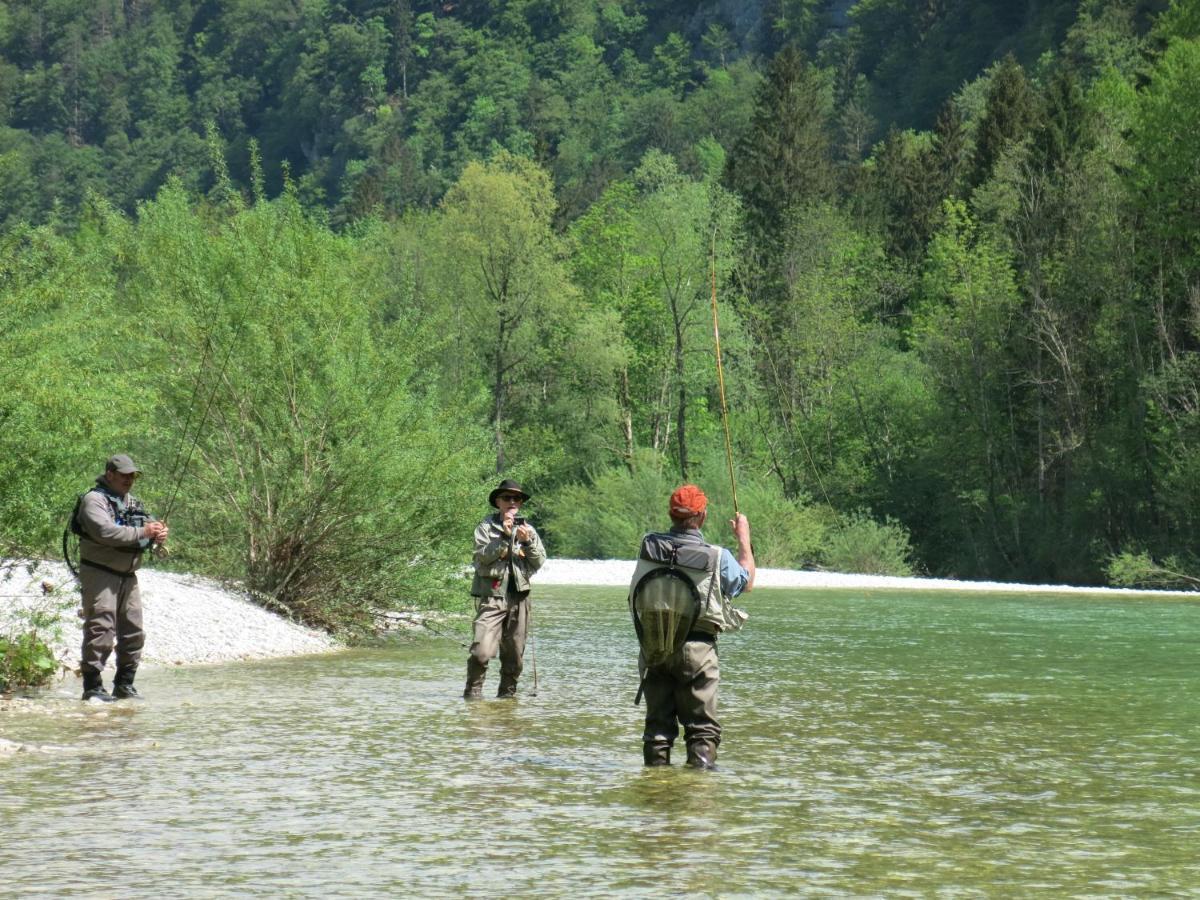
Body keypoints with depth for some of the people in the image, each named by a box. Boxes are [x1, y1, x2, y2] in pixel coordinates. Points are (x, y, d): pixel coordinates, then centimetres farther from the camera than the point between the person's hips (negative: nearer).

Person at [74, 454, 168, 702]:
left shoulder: (132, 502, 18)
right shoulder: (94, 500, -9)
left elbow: (149, 525, 20)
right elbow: (105, 532, -23)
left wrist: (159, 534, -5)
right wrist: (142, 533, -20)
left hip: (128, 576, 8)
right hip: (100, 575, -8)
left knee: (133, 632, 9)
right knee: (100, 629, -13)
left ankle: (124, 685, 19)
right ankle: (92, 686, -12)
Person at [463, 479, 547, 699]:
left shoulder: (528, 529, 15)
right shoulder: (486, 527, 4)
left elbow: (540, 561, 7)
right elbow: (482, 555, -10)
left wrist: (527, 541, -8)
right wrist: (504, 536, -17)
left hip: (519, 597, 4)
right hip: (491, 596, -4)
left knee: (514, 654, 8)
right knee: (482, 650, -16)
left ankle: (508, 692, 22)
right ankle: (473, 691, -4)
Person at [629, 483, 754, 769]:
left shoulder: (648, 547, -5)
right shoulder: (717, 557, -14)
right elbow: (747, 582, 6)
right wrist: (744, 539, 18)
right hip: (696, 648, -3)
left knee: (657, 721, 13)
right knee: (702, 725, 4)